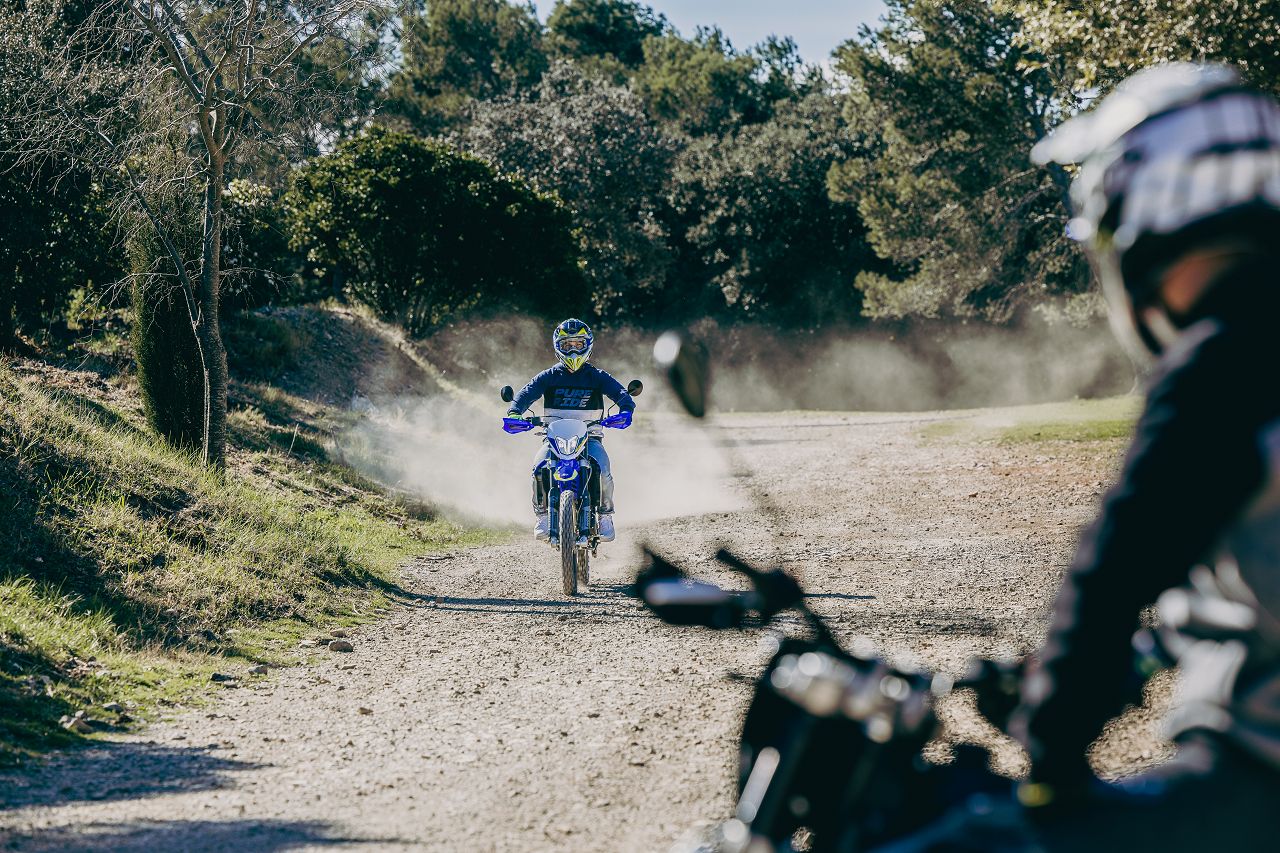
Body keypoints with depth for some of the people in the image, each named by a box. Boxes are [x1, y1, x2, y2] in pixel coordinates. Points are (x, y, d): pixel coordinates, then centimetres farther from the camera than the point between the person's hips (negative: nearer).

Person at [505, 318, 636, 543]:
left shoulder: (597, 376, 7)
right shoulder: (549, 376, 8)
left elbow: (620, 392, -5)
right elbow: (528, 392, -5)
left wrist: (625, 410, -29)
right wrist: (514, 412, -26)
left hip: (590, 436, 0)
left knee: (602, 469, -28)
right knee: (540, 468, -28)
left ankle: (605, 516, -6)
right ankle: (543, 516, -10)